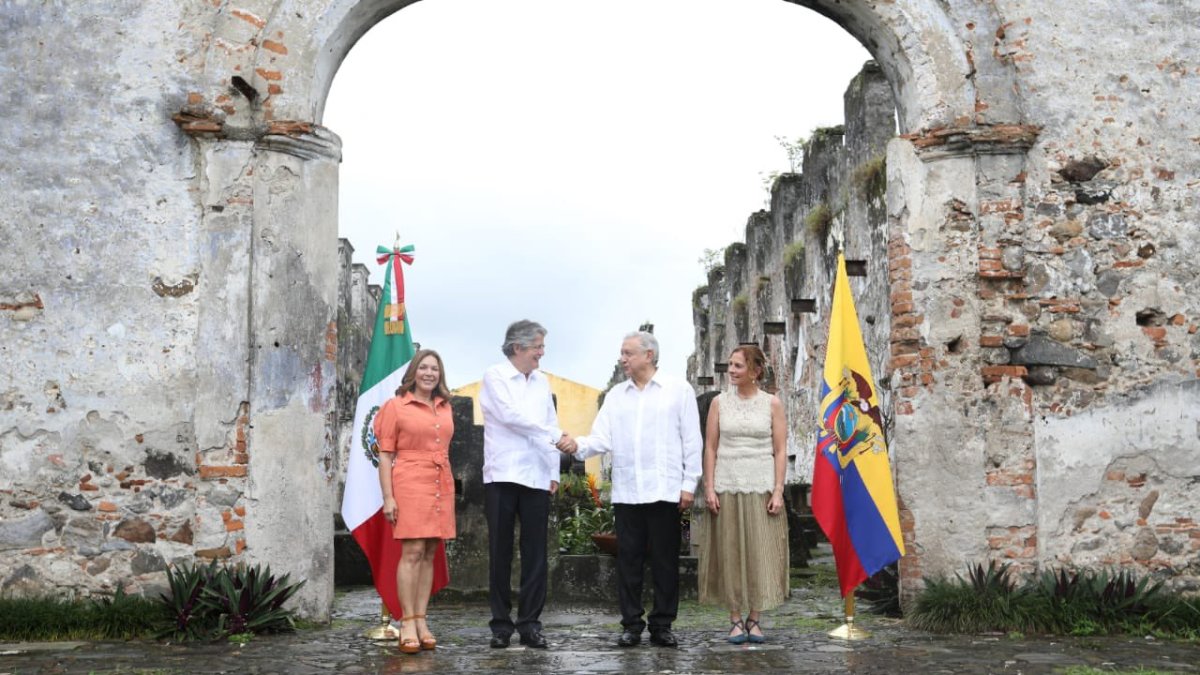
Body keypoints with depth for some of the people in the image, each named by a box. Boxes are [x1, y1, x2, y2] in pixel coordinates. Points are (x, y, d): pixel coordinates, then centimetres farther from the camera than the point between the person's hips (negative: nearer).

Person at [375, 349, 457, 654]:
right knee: (412, 552, -10)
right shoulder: (396, 406, 1)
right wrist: (388, 497, -10)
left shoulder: (445, 408, 16)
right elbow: (385, 455, -2)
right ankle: (408, 624, -7)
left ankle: (421, 621, 8)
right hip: (410, 484, -5)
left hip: (441, 486, 5)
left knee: (429, 554, 5)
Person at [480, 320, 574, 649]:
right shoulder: (495, 377, -1)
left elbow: (551, 425, 15)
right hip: (502, 476, -4)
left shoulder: (542, 382, 14)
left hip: (537, 478, 4)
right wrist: (556, 436, -14)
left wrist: (554, 472, 9)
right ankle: (501, 623, 9)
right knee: (500, 552, 1)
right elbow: (511, 415, -13)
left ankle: (530, 623, 9)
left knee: (535, 554, 3)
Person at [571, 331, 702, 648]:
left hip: (665, 491, -3)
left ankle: (662, 625, 12)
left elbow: (691, 440, 1)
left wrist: (689, 484, -4)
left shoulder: (679, 390, 3)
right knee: (628, 560, 5)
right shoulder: (615, 396, 12)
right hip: (626, 492, 3)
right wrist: (578, 446, -17)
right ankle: (632, 625, 13)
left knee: (665, 561, 2)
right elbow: (602, 439, 3)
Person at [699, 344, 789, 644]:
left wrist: (778, 491, -5)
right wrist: (709, 488, -3)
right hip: (727, 487, 1)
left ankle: (754, 619, 11)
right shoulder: (720, 402, 6)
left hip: (761, 487, -1)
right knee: (729, 552, 1)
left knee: (762, 552, 0)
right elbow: (710, 448, 5)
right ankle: (736, 620, 9)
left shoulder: (772, 403, 3)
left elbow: (780, 450, 2)